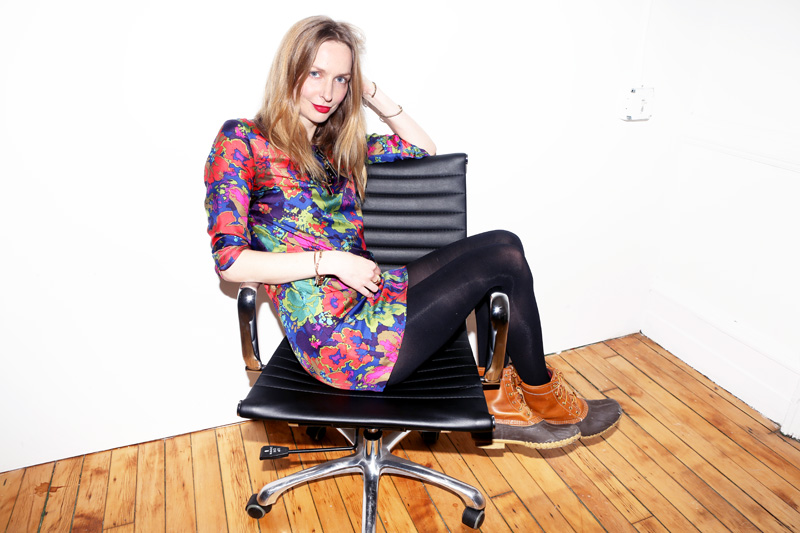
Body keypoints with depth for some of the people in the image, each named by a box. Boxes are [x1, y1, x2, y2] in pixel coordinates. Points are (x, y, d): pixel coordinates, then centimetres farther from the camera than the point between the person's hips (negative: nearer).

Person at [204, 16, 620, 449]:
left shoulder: (337, 145, 15)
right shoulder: (242, 141, -5)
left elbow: (424, 148, 23)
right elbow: (230, 261, -11)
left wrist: (371, 92, 13)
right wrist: (331, 260, -15)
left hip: (368, 297, 8)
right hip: (337, 338, -7)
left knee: (503, 245, -6)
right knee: (502, 261, -10)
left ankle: (498, 401, 2)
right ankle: (543, 398, 15)